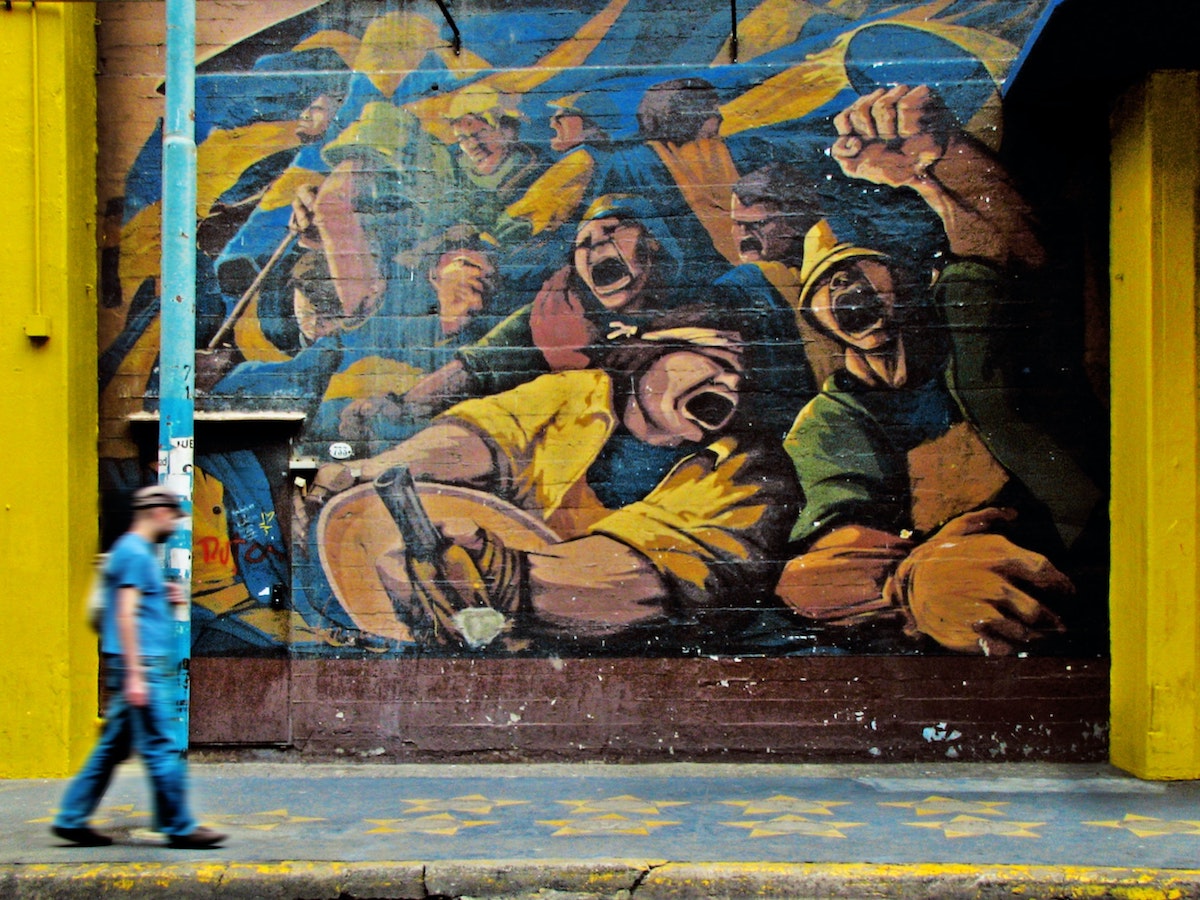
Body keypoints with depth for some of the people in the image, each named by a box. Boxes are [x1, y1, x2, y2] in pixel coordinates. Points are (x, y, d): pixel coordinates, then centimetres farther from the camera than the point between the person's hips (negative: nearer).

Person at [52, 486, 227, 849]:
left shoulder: (137, 551, 19)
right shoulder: (135, 553, -12)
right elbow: (125, 615, -18)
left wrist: (165, 598, 10)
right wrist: (135, 675, -22)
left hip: (140, 668, 10)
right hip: (140, 667, -10)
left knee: (112, 747, 12)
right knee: (162, 749, -5)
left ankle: (72, 819, 17)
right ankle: (179, 828, 1)